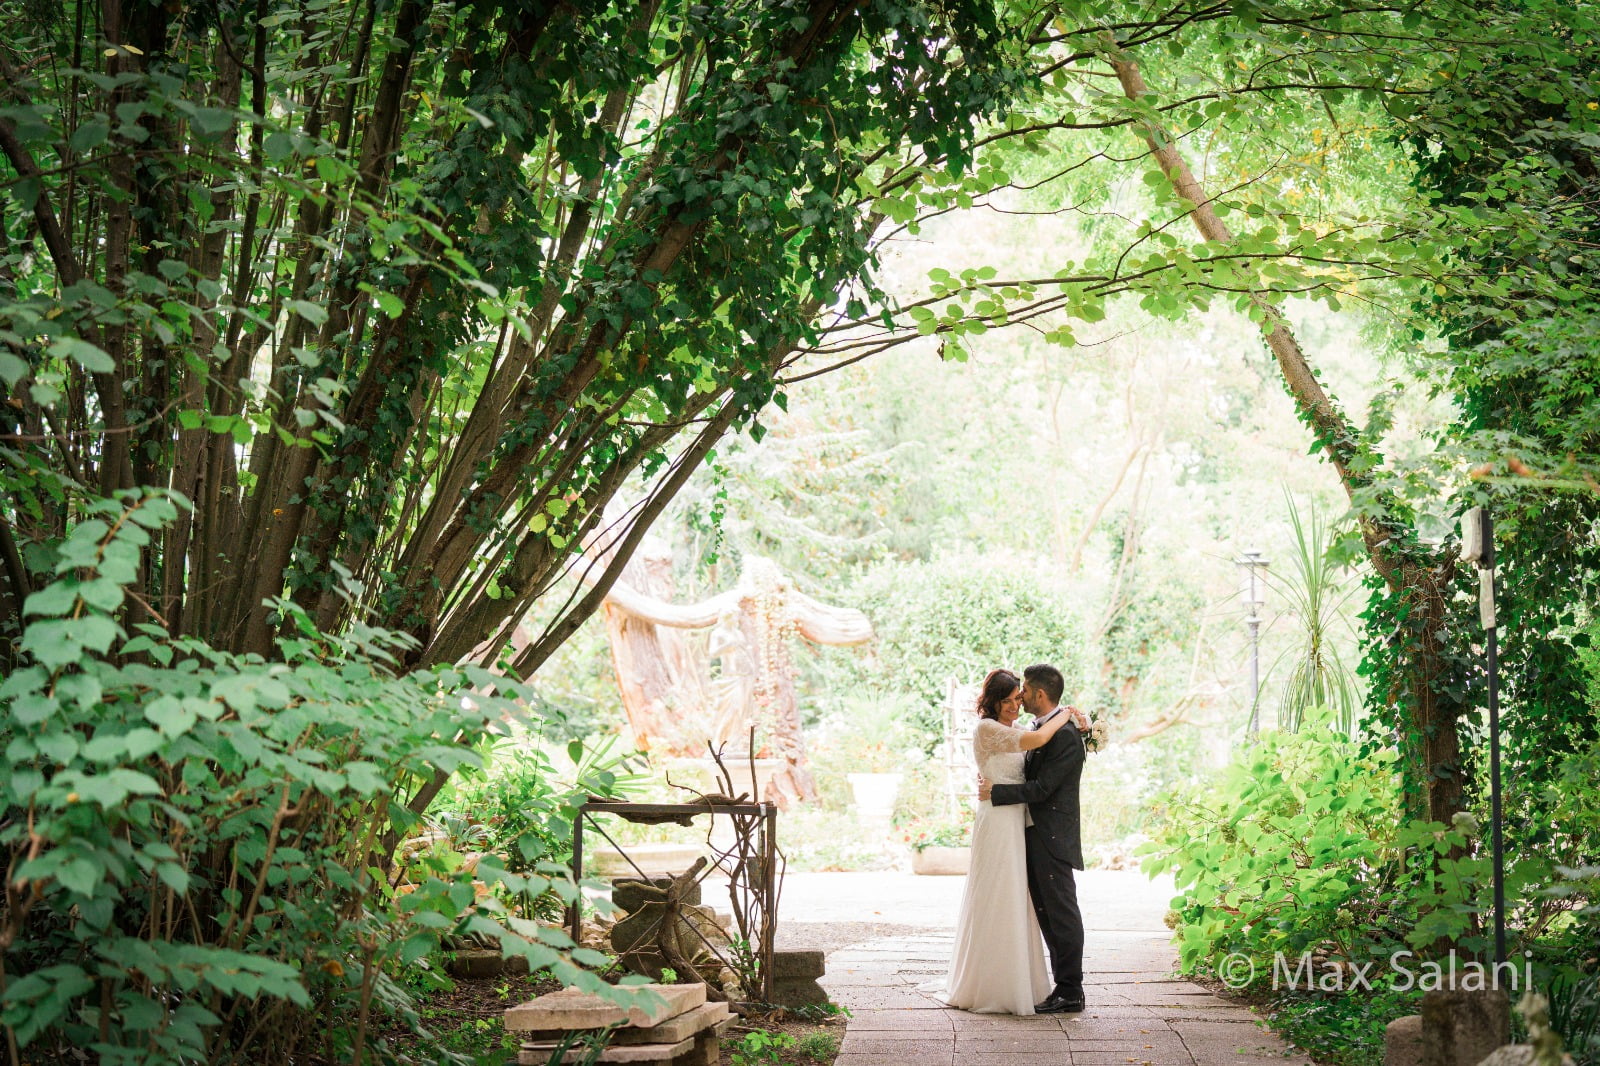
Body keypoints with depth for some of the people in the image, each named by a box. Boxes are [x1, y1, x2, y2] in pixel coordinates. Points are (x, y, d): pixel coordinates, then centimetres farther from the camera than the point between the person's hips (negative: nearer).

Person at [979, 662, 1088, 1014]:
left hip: (1053, 839, -10)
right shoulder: (1039, 729, 14)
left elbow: (1041, 788, -20)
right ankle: (1064, 984, 19)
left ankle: (1070, 992, 2)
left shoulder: (1066, 736, -16)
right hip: (1034, 836, 10)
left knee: (1062, 913, -4)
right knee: (1046, 914, 13)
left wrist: (996, 792, -13)